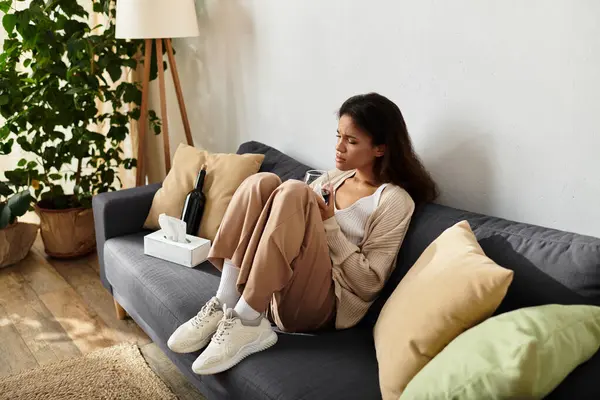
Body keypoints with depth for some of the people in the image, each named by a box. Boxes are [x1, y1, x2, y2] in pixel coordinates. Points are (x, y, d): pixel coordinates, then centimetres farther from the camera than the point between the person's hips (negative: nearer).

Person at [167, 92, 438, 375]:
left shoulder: (395, 200, -4)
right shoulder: (334, 178, 18)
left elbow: (369, 284, -11)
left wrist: (328, 224, -14)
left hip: (317, 304, -6)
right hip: (271, 287, 7)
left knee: (294, 191, -26)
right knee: (261, 183, -14)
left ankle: (247, 322, -24)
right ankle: (224, 306, -19)